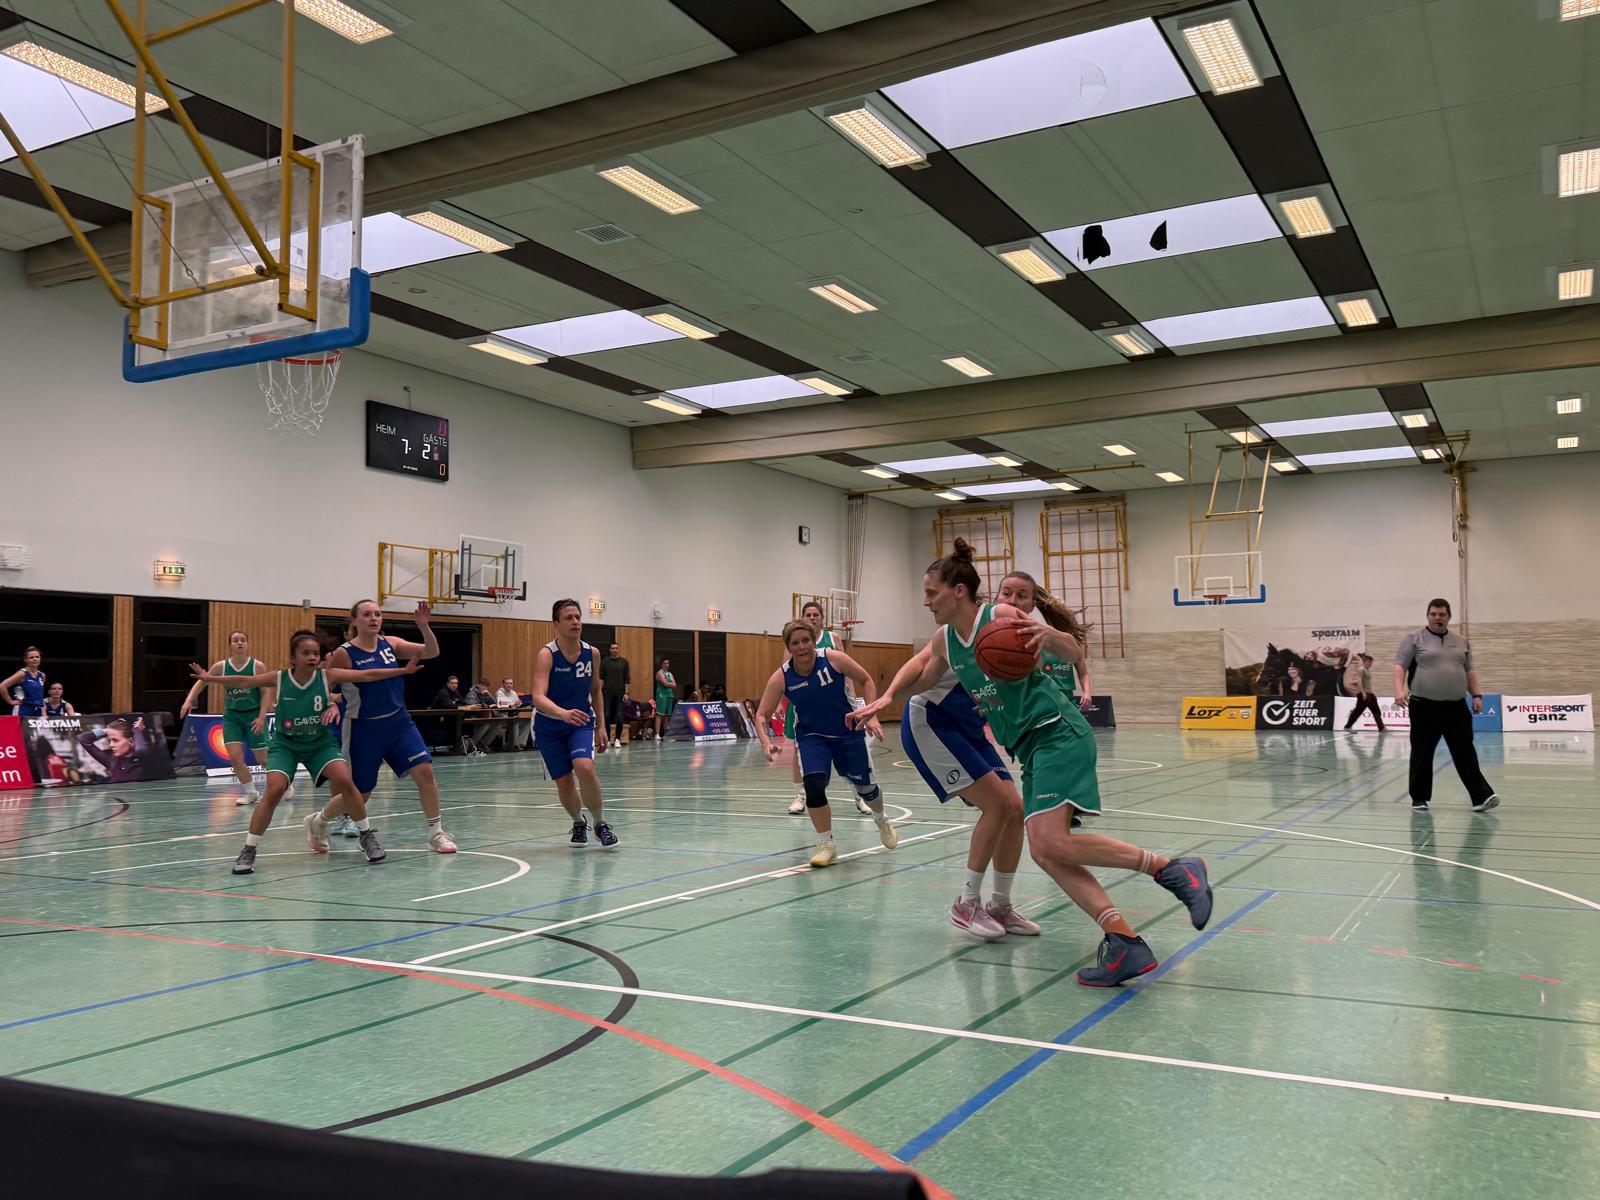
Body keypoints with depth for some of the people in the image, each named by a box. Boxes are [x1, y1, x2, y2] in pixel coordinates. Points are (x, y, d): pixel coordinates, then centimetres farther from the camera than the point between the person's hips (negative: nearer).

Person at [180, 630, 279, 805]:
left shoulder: (258, 666, -11)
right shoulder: (221, 666, -5)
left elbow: (266, 693, -9)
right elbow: (201, 682, 6)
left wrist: (261, 717, -16)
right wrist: (189, 700, -7)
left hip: (254, 715, -2)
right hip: (232, 716, 2)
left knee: (262, 758, 2)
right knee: (234, 756, -10)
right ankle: (250, 792, 9)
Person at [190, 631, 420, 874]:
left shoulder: (328, 676, -14)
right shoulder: (279, 678, -13)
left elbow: (367, 675, -16)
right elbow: (244, 681, -14)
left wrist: (403, 670, -20)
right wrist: (211, 678, -25)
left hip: (320, 742, 1)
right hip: (285, 744, -1)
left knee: (345, 781, -19)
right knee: (274, 791, -19)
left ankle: (367, 836, 1)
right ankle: (248, 851, -2)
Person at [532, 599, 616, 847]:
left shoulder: (592, 653, -7)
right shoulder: (546, 655, -21)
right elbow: (538, 697, -35)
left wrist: (601, 727, 10)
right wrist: (564, 713, -52)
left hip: (581, 723, 2)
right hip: (548, 727, -1)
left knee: (584, 767, -24)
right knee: (564, 782, 0)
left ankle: (600, 823, -3)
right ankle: (579, 823, 32)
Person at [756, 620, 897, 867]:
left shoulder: (834, 659, -21)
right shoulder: (781, 677, -19)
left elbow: (866, 681, -7)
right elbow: (762, 716, -14)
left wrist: (871, 715, -15)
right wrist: (767, 743, -32)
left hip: (848, 732, 0)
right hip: (811, 735, 0)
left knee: (865, 787, 12)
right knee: (814, 786, -23)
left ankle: (881, 822, 48)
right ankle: (826, 846, -3)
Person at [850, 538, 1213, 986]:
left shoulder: (1001, 616, -11)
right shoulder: (944, 641, 10)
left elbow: (1075, 654, -10)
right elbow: (920, 681, 30)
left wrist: (1047, 634, -29)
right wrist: (881, 702, 23)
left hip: (1058, 732, -8)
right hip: (1030, 747, 8)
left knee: (1051, 842, -22)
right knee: (1043, 851, -5)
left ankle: (1172, 868, -13)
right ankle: (1125, 943, -6)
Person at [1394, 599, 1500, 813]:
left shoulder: (1461, 642, 14)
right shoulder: (1414, 638, -1)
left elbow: (1469, 671, 19)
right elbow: (1400, 666, -8)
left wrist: (1476, 695, 8)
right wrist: (1400, 690, -23)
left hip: (1456, 708, 4)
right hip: (1424, 707, -4)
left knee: (1465, 754, 3)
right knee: (1422, 755, 3)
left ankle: (1481, 796, 2)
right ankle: (1419, 799, 10)